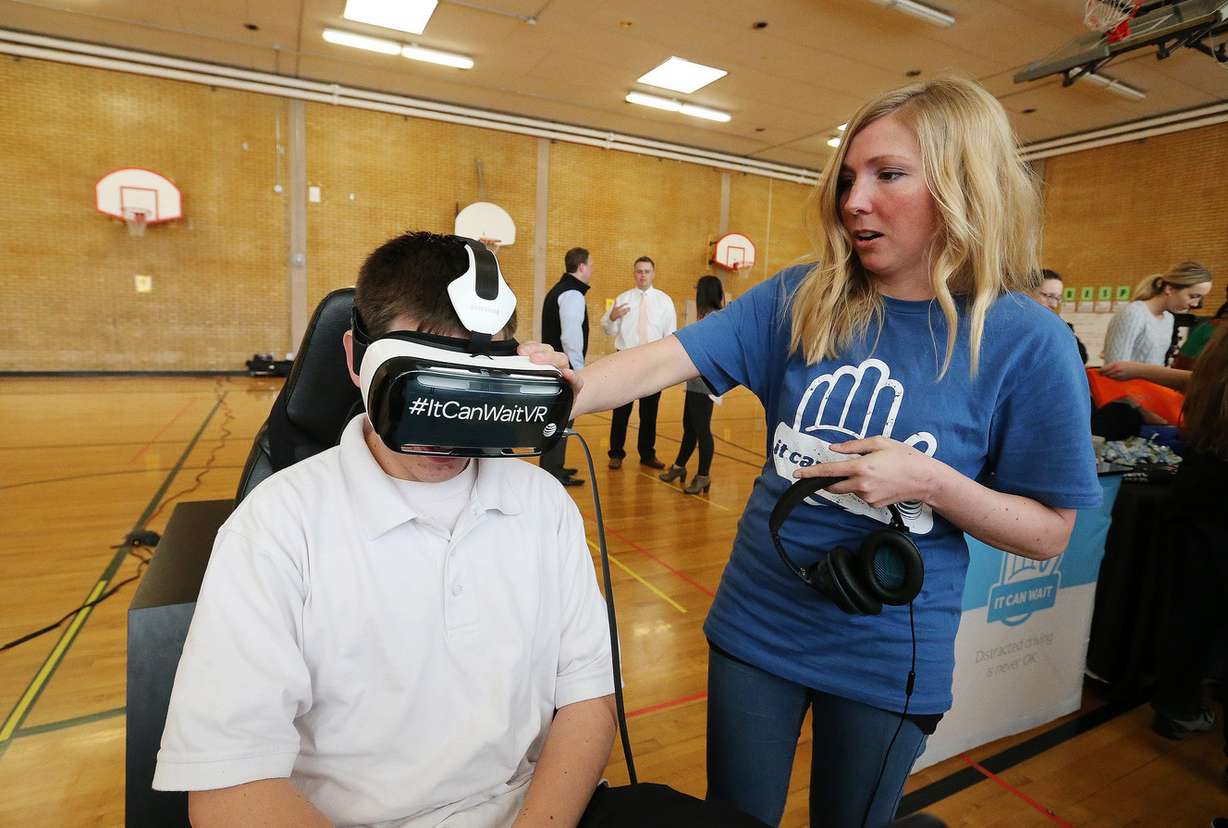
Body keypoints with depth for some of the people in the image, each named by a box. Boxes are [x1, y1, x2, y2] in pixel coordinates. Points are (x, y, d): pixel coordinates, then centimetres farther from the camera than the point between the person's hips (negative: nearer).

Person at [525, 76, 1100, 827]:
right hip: (755, 628, 2)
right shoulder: (801, 299, -6)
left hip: (889, 658, -1)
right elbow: (667, 360, -16)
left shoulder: (1027, 342, -12)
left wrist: (930, 482, -25)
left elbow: (1049, 534, -7)